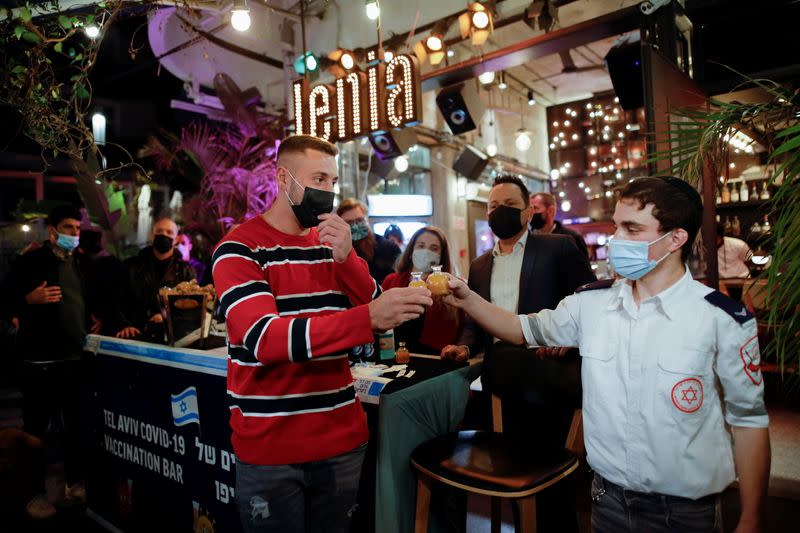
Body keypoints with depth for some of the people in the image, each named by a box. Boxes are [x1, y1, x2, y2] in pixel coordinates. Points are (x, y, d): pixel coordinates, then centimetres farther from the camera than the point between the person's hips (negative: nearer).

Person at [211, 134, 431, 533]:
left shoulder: (332, 242, 7)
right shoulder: (238, 249, -11)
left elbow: (379, 314, 1)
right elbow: (263, 339, -25)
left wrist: (347, 258, -16)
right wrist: (368, 318, -36)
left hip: (341, 436, 5)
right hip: (269, 447, -4)